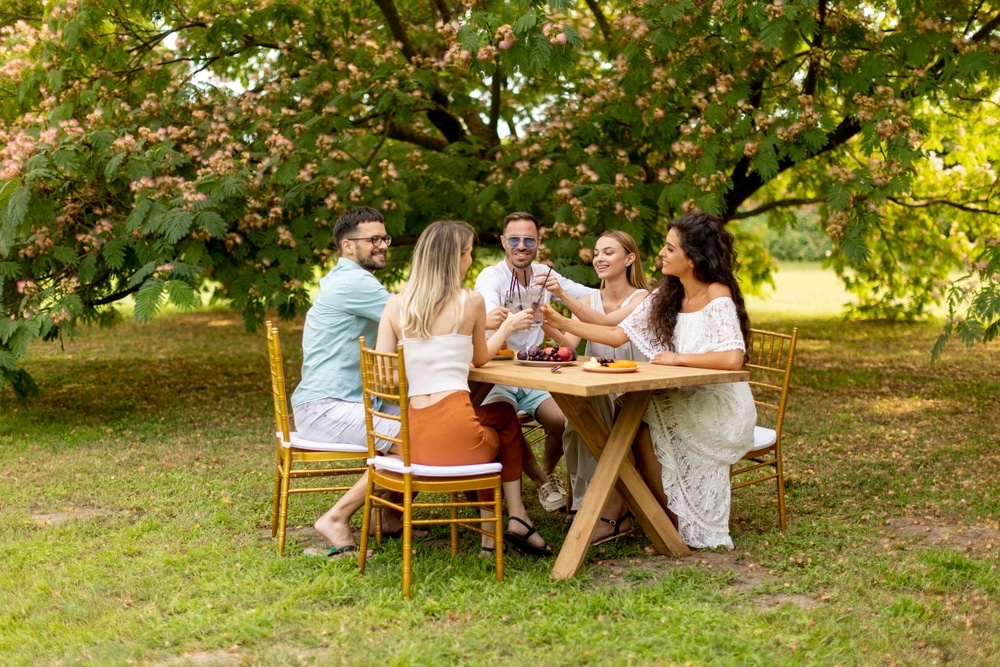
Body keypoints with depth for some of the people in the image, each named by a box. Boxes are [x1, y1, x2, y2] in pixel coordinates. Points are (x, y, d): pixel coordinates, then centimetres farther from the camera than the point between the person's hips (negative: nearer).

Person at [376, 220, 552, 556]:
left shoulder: (396, 304, 7)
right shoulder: (471, 301, 0)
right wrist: (508, 326, 32)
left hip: (411, 438, 4)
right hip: (454, 432, -4)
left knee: (503, 413, 34)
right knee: (506, 416, 32)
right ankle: (515, 518, 28)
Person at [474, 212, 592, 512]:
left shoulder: (543, 275, 7)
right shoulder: (491, 277, -9)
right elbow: (489, 312, -34)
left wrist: (560, 291, -14)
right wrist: (489, 320, -57)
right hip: (498, 380, -3)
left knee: (563, 419, -24)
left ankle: (548, 472, 9)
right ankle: (542, 480, -5)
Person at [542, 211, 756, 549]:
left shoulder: (718, 298, -16)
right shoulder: (665, 296, 6)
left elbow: (732, 359, -30)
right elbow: (618, 335, 5)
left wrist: (677, 358, -22)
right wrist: (563, 323, -2)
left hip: (720, 406, -6)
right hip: (685, 400, 6)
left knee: (642, 424, -22)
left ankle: (677, 525, -6)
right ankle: (613, 513, -13)